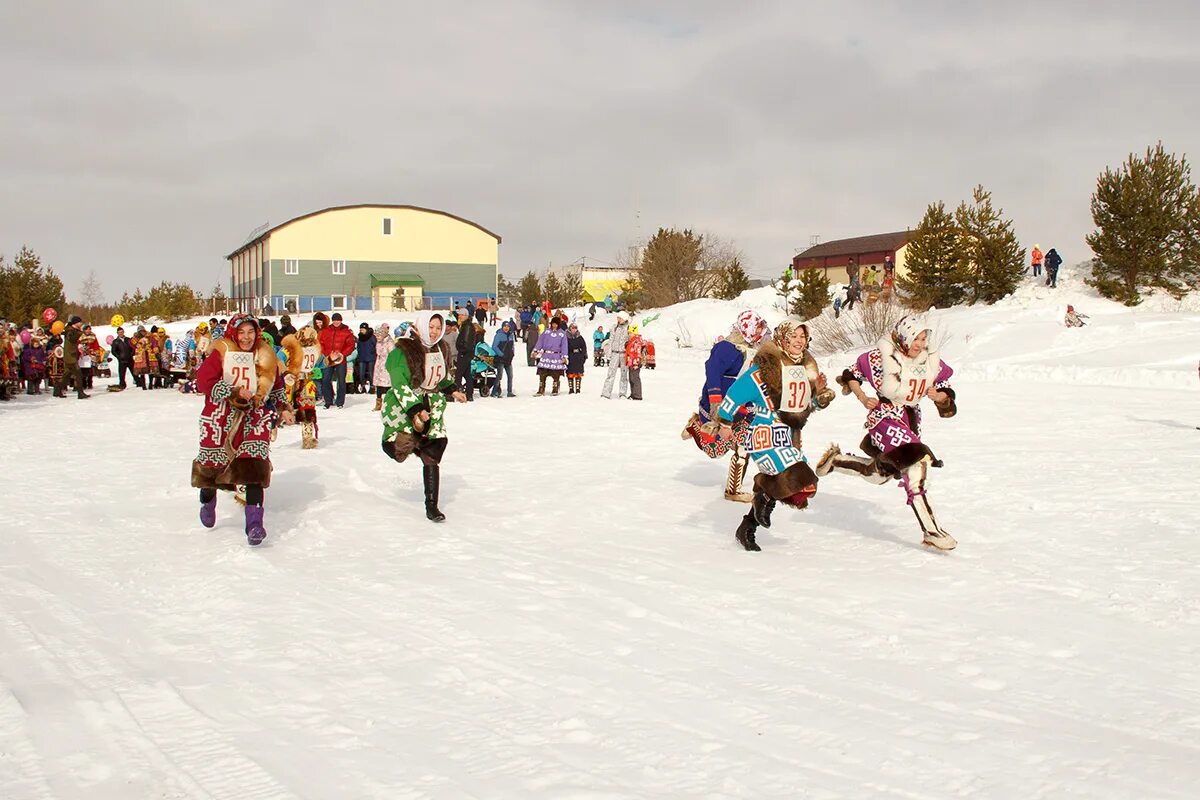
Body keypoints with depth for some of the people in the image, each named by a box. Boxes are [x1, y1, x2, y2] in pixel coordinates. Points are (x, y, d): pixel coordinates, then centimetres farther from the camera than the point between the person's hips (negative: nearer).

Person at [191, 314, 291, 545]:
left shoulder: (266, 357, 9)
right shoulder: (220, 354, -5)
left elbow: (277, 384, 25)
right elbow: (203, 381, -17)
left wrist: (283, 408, 21)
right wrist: (233, 392, -24)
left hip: (255, 417, 1)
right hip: (221, 417, -1)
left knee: (255, 466, -15)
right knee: (212, 463, 11)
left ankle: (254, 522, -17)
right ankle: (207, 500, 45)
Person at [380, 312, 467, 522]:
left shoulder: (441, 349, 8)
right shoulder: (404, 351, -15)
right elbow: (400, 385, -19)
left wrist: (453, 390, 11)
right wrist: (415, 410, -26)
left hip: (431, 406, 5)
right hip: (403, 404, -5)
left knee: (432, 457, 2)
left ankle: (432, 507, 9)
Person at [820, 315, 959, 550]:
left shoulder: (932, 362, 1)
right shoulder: (881, 358, -13)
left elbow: (945, 390, 11)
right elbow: (851, 374, 0)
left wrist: (939, 396, -11)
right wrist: (863, 398, -13)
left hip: (911, 420, 7)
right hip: (885, 416, -7)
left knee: (879, 473, 17)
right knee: (915, 464, -25)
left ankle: (836, 459, 39)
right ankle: (931, 531, -24)